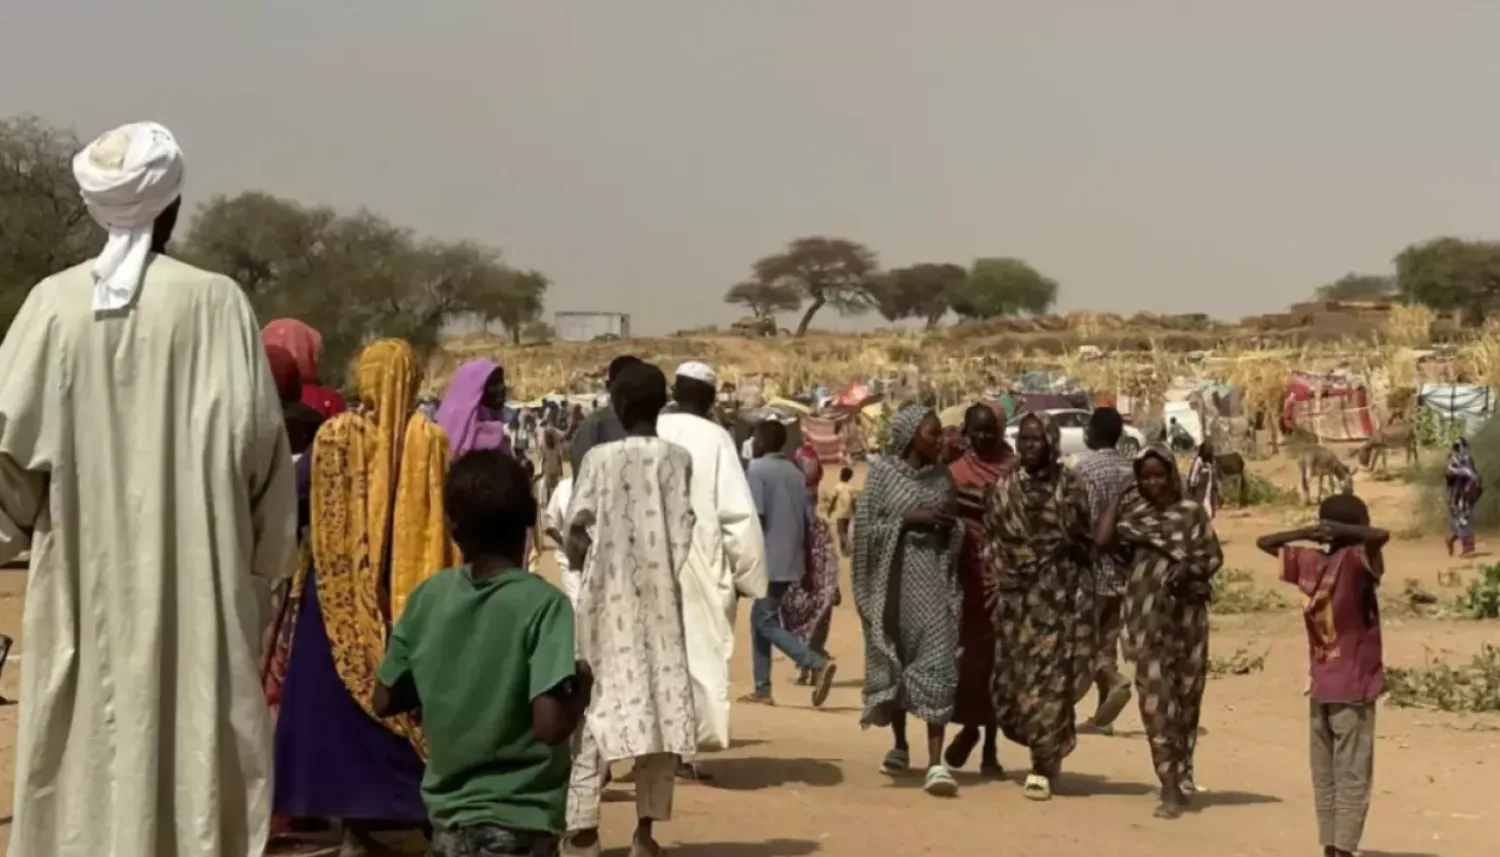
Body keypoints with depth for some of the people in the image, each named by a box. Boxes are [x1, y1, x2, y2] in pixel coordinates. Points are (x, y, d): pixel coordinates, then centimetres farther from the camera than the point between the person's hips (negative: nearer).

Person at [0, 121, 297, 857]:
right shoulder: (216, 302, -5)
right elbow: (254, 438, -8)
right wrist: (265, 558, 4)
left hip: (83, 572, 2)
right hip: (195, 573, -1)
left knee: (84, 751, 9)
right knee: (194, 748, 4)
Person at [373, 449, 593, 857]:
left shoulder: (428, 596, 1)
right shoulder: (542, 603, -15)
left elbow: (385, 701, 7)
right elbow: (550, 724, -23)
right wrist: (582, 685, -4)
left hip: (449, 817, 6)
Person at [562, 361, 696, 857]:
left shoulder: (599, 458, -4)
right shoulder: (678, 459, 1)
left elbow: (577, 525, -11)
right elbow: (683, 537, -1)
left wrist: (582, 558, 8)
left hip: (608, 599, -1)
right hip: (660, 599, 1)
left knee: (598, 705, 3)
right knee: (662, 705, 7)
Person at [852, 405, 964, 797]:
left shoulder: (943, 477, 9)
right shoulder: (883, 473, 0)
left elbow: (955, 535, 14)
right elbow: (865, 527, -5)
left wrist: (951, 524, -8)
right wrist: (909, 519, -15)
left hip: (933, 578, 1)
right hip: (893, 578, -1)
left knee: (937, 664, -9)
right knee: (894, 661, 10)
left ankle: (936, 762, -13)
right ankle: (900, 744, 31)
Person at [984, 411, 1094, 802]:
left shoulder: (1069, 487, -1)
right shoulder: (1004, 488, 7)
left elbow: (1086, 542, 3)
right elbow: (991, 540, 9)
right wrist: (994, 582, 1)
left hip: (1057, 594, -3)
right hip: (1014, 595, 3)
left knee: (1049, 676, -8)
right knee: (1012, 676, 4)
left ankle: (1043, 766, -2)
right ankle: (1048, 751, 27)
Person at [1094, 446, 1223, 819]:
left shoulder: (1191, 512, 8)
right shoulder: (1131, 513, 9)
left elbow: (1213, 555, 2)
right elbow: (1101, 539, -8)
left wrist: (1190, 568, -19)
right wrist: (1121, 496, 1)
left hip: (1187, 612, 1)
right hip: (1147, 615, 0)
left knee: (1187, 694, 7)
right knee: (1155, 697, -8)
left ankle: (1181, 775, 21)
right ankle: (1171, 785, -9)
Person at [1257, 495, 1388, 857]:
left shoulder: (1309, 562, 4)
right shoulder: (1356, 560, -11)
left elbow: (1264, 542, 17)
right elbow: (1380, 536, -31)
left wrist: (1306, 533, 7)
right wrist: (1341, 530, -17)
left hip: (1320, 687, 6)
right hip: (1353, 688, -6)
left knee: (1325, 775, 10)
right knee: (1352, 777, -3)